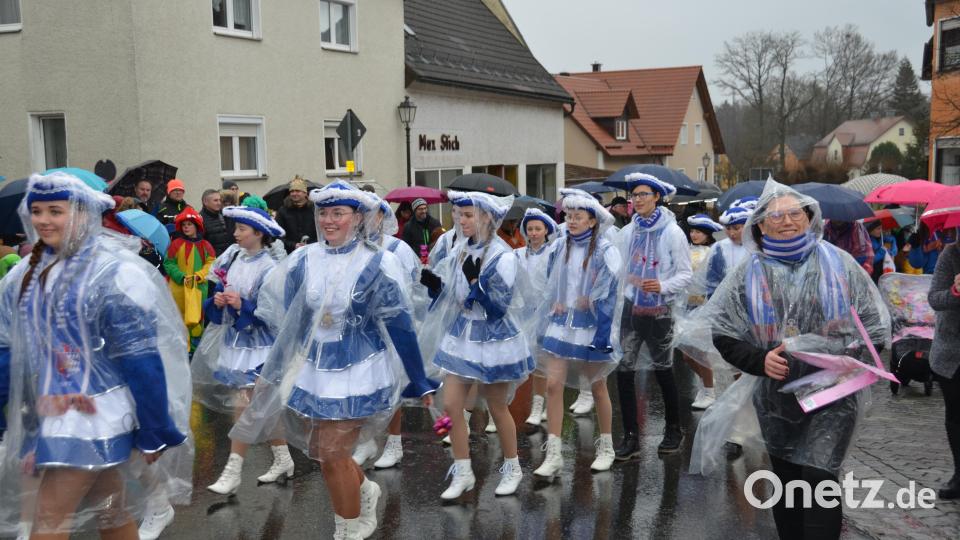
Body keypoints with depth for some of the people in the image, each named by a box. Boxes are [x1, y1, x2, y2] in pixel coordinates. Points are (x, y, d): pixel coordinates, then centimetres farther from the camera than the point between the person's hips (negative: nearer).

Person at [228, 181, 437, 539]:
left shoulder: (377, 264, -12)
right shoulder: (301, 261, -1)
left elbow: (399, 325, -8)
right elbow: (285, 321, 8)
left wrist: (419, 381, -5)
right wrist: (275, 375, 11)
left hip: (357, 372, -4)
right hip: (312, 371, 5)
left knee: (333, 454, -2)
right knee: (320, 451, 12)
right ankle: (364, 491, 43)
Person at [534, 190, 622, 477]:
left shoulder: (605, 251, -10)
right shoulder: (560, 248, 5)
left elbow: (610, 293, -11)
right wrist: (555, 305, 5)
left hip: (591, 325, -4)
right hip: (561, 324, 4)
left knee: (597, 387, 10)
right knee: (553, 384, -5)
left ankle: (606, 448, 28)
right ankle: (553, 454, 1)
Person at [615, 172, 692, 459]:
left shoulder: (672, 232, -8)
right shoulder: (628, 232, 5)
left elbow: (686, 274, -7)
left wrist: (663, 286, -23)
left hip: (660, 311, -4)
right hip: (631, 307, 4)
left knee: (663, 370, 8)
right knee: (624, 371, -1)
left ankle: (674, 430, 28)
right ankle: (630, 437, 8)